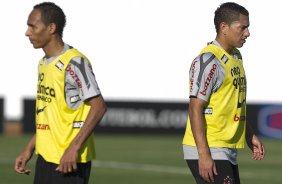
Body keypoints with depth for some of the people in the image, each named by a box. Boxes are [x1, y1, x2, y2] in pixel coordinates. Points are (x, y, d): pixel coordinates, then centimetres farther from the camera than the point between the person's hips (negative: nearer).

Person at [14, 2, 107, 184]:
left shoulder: (73, 63, -14)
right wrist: (29, 148, 19)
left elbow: (99, 107, -18)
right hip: (46, 156, 9)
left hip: (69, 160, -9)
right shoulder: (44, 63, 15)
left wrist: (74, 147, -23)